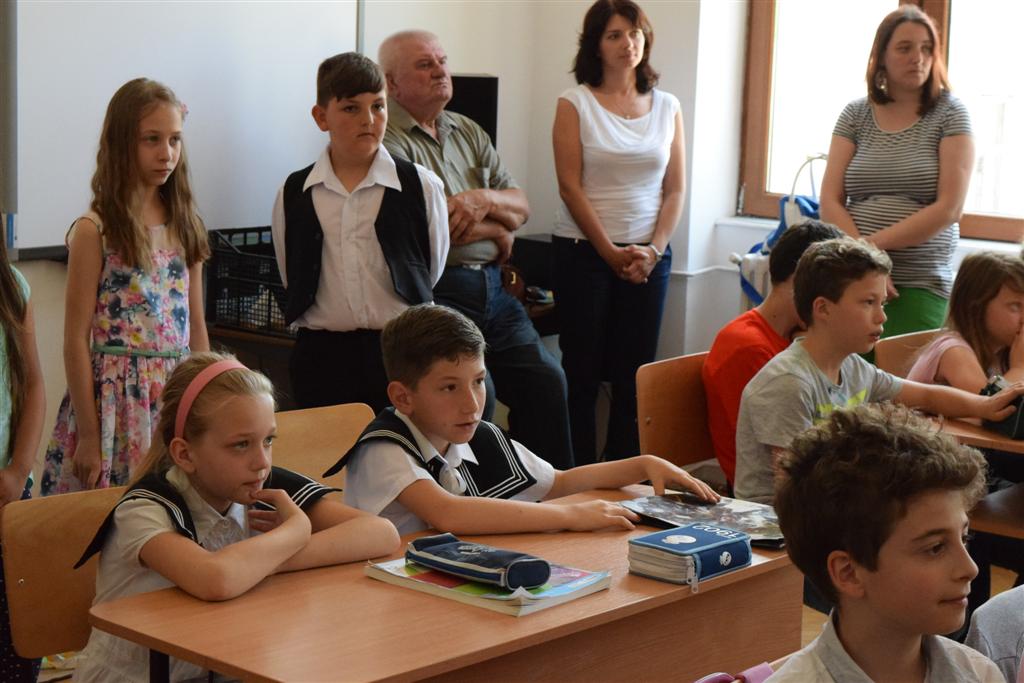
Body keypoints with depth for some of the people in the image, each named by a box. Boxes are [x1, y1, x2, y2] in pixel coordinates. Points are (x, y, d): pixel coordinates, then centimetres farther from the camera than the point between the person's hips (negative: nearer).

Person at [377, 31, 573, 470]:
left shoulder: (469, 133, 21)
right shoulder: (388, 141, -5)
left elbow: (521, 208, 16)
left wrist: (484, 199, -8)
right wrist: (495, 230, -2)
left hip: (491, 286, 8)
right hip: (435, 290, -7)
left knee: (545, 380, -2)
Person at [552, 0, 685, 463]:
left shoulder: (667, 107, 9)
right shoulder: (575, 103, -1)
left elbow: (675, 189, 7)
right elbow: (570, 186, -6)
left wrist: (653, 250, -6)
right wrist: (611, 252, -10)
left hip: (648, 256, 3)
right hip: (584, 252, -3)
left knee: (635, 372, 3)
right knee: (583, 371, 0)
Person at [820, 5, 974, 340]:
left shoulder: (949, 115, 2)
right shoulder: (855, 115, 8)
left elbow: (949, 209, -7)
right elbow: (830, 202, 2)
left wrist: (874, 242, -10)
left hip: (920, 286, -2)